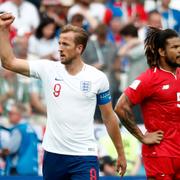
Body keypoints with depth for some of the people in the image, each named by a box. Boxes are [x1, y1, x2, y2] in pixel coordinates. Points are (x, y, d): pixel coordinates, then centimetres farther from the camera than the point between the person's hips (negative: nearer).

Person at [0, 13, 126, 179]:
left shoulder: (98, 78, -1)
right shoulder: (48, 69, 2)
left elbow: (109, 117, 8)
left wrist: (121, 153, 11)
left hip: (84, 157, -2)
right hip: (53, 154, 2)